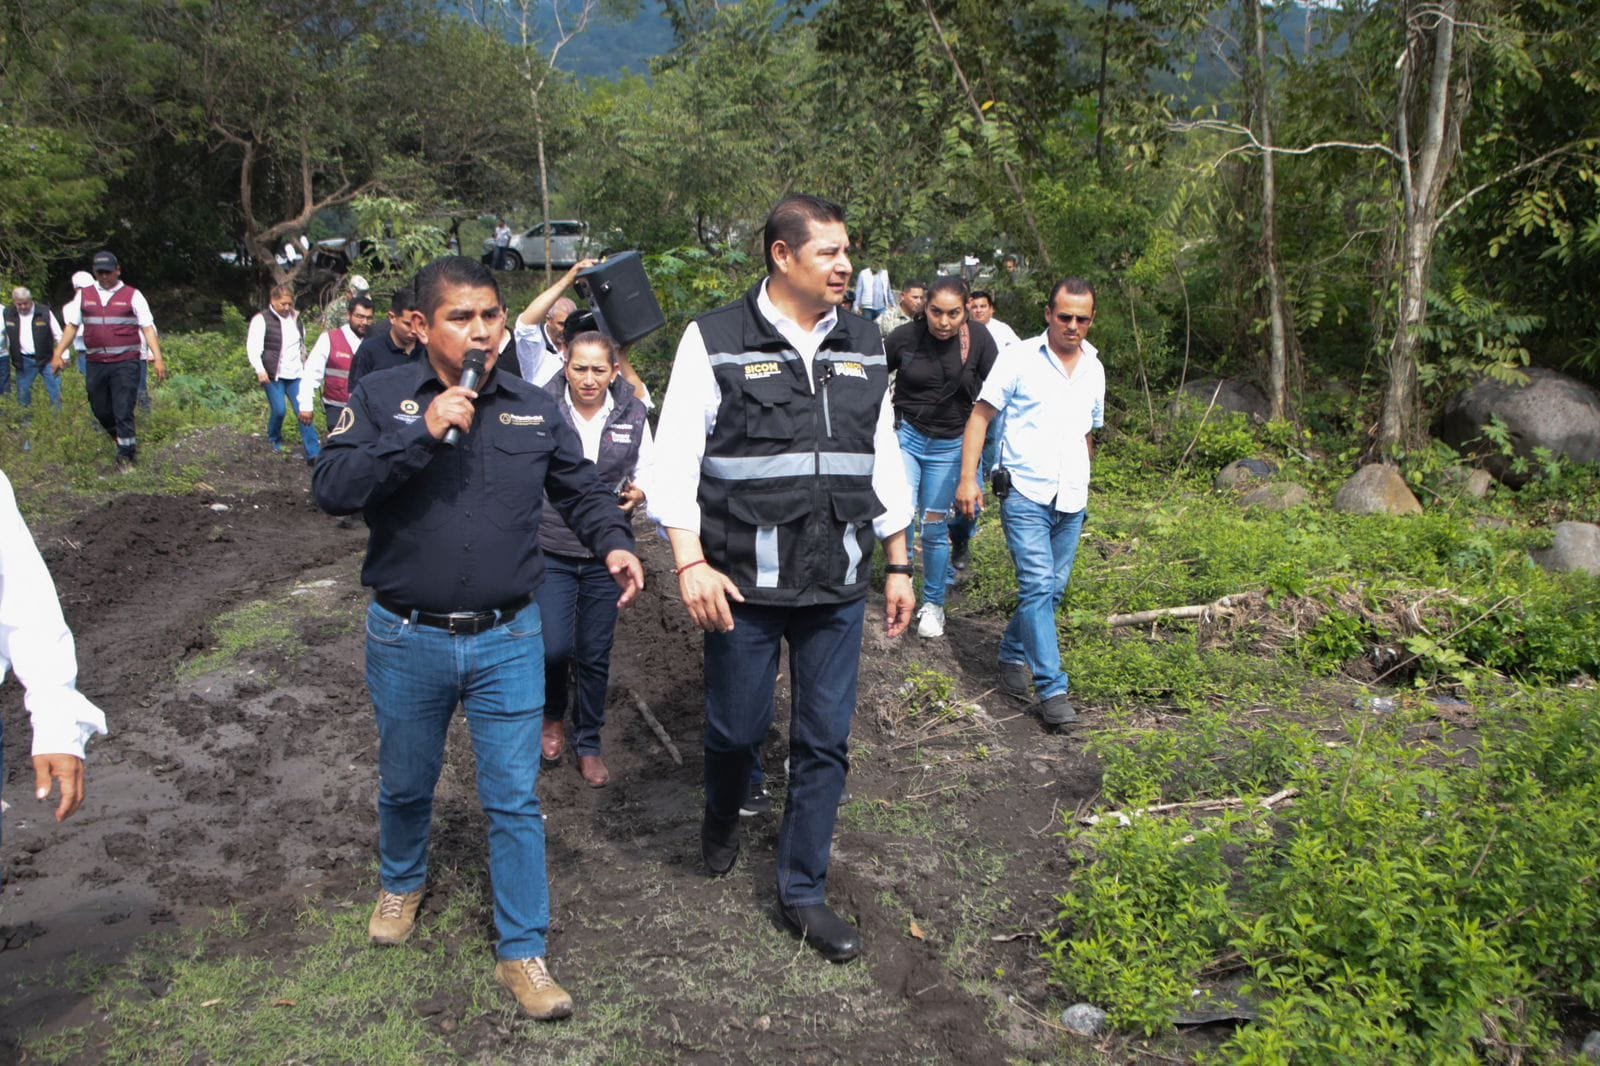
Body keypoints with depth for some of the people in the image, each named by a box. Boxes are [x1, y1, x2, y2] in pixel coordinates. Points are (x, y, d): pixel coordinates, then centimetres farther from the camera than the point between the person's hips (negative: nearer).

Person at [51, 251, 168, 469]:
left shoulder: (133, 295, 2)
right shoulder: (84, 296, 12)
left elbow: (148, 327, -3)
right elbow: (72, 326, 14)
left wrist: (158, 358, -12)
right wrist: (57, 354, 7)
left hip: (125, 363, -4)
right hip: (95, 364, 4)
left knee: (123, 412, -6)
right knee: (101, 412, 10)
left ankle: (126, 456, 3)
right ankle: (129, 442, 30)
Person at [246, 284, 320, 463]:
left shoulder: (296, 318, 12)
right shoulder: (262, 320, -5)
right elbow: (253, 348, -13)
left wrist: (304, 366, 28)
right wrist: (260, 370, -25)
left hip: (295, 374, 4)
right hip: (273, 375, -4)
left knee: (304, 411, -4)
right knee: (279, 410, -7)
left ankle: (313, 453, -6)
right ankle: (275, 440, 25)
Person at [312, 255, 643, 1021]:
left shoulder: (533, 409, 0)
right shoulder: (382, 398, -7)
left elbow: (580, 491, 8)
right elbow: (331, 490, -17)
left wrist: (615, 543, -11)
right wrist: (421, 434, -26)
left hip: (507, 641, 0)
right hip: (407, 641, 0)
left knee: (515, 800, 5)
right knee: (405, 784, 22)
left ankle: (522, 952, 19)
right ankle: (401, 883, 52)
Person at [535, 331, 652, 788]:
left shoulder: (632, 414, -1)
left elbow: (646, 471, 10)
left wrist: (639, 493, -12)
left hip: (607, 553, 2)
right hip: (551, 550, -2)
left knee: (595, 656, 9)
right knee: (555, 648, -10)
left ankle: (588, 743, 29)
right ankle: (553, 716, 23)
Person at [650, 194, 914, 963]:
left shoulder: (865, 346, 7)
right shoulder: (715, 342, -6)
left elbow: (883, 461, 13)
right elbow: (676, 459, -8)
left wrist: (898, 566, 12)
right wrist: (690, 564, -17)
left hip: (838, 585, 4)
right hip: (744, 583, -3)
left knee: (825, 741, 9)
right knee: (737, 727, 11)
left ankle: (803, 892, 26)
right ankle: (721, 820, 46)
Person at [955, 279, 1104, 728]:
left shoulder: (1094, 370, 12)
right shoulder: (1019, 358, -4)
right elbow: (980, 416, -4)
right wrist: (968, 479, -11)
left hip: (1072, 502, 6)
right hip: (1026, 494, -5)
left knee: (1053, 589, 10)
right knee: (1037, 586, -12)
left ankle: (1013, 654, 30)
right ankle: (1052, 688, -9)